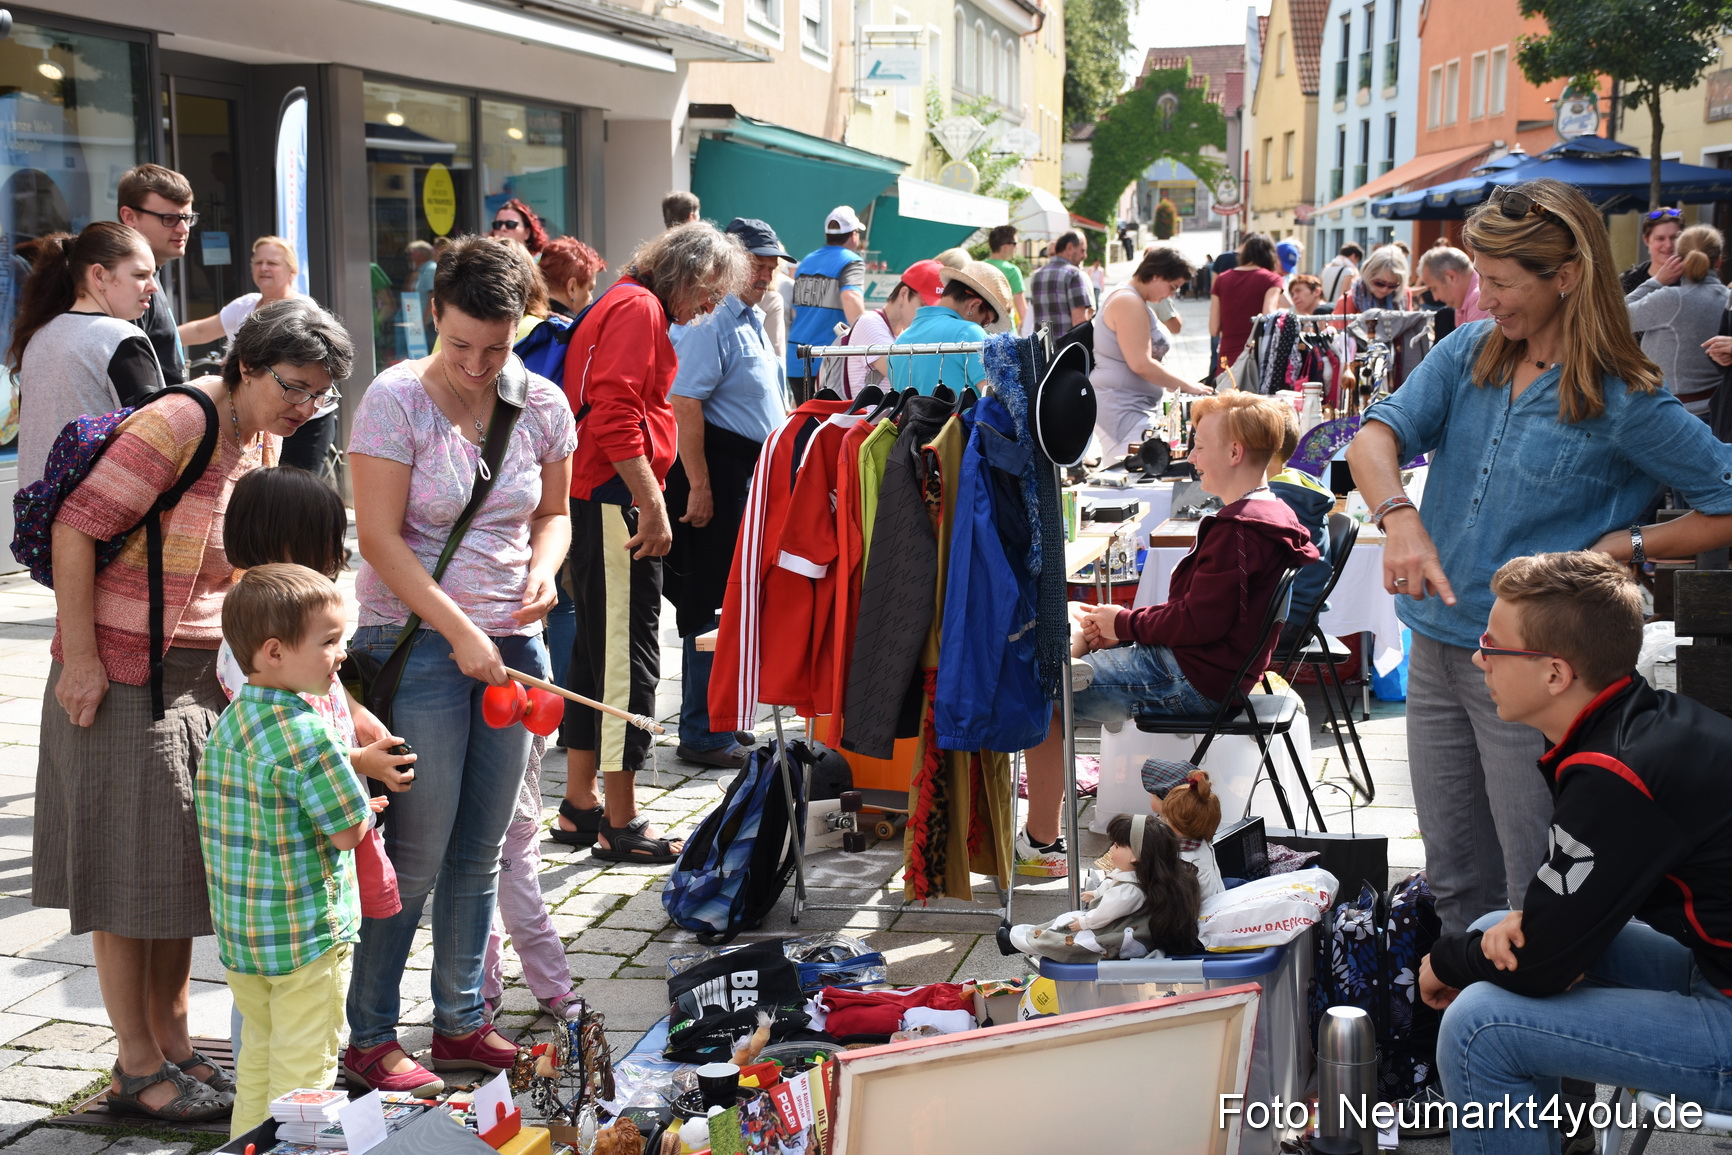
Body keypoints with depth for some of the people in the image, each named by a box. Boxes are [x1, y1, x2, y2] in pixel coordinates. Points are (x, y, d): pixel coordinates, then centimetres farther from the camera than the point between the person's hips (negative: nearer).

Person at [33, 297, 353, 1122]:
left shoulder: (265, 440, 6)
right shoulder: (179, 423, -20)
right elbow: (75, 528, -21)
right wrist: (80, 658, -21)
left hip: (204, 675, 8)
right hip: (121, 675, -8)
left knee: (184, 862, 15)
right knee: (129, 869, 2)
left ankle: (173, 1043, 28)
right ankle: (137, 1068, 14)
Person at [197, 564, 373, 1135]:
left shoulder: (228, 723, 3)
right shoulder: (305, 731, -23)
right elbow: (349, 831, -20)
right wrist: (364, 808, 2)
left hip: (239, 936, 8)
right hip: (308, 936, -8)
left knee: (258, 1056, 23)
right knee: (304, 1067, 5)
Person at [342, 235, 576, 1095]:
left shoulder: (540, 405, 3)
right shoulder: (396, 399, -11)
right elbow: (379, 535, -13)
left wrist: (544, 568, -7)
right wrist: (459, 631, -17)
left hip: (509, 642, 5)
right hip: (419, 644, -5)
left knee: (481, 852, 12)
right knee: (415, 857, -2)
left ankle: (460, 1022, 26)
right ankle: (369, 1039, 13)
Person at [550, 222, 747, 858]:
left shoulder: (628, 306, 23)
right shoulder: (639, 308, -10)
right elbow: (616, 413, -22)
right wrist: (652, 506, -21)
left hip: (594, 500, 11)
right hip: (616, 502, -11)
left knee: (597, 650, 15)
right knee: (627, 657, -6)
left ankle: (580, 807, 22)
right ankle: (620, 824, -1)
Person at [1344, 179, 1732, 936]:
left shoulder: (1625, 405, -10)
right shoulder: (1467, 353, 5)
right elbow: (1376, 436, -9)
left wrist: (1625, 546, -16)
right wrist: (1400, 519, -27)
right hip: (1436, 650, 6)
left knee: (1536, 891, 3)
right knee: (1452, 876, 18)